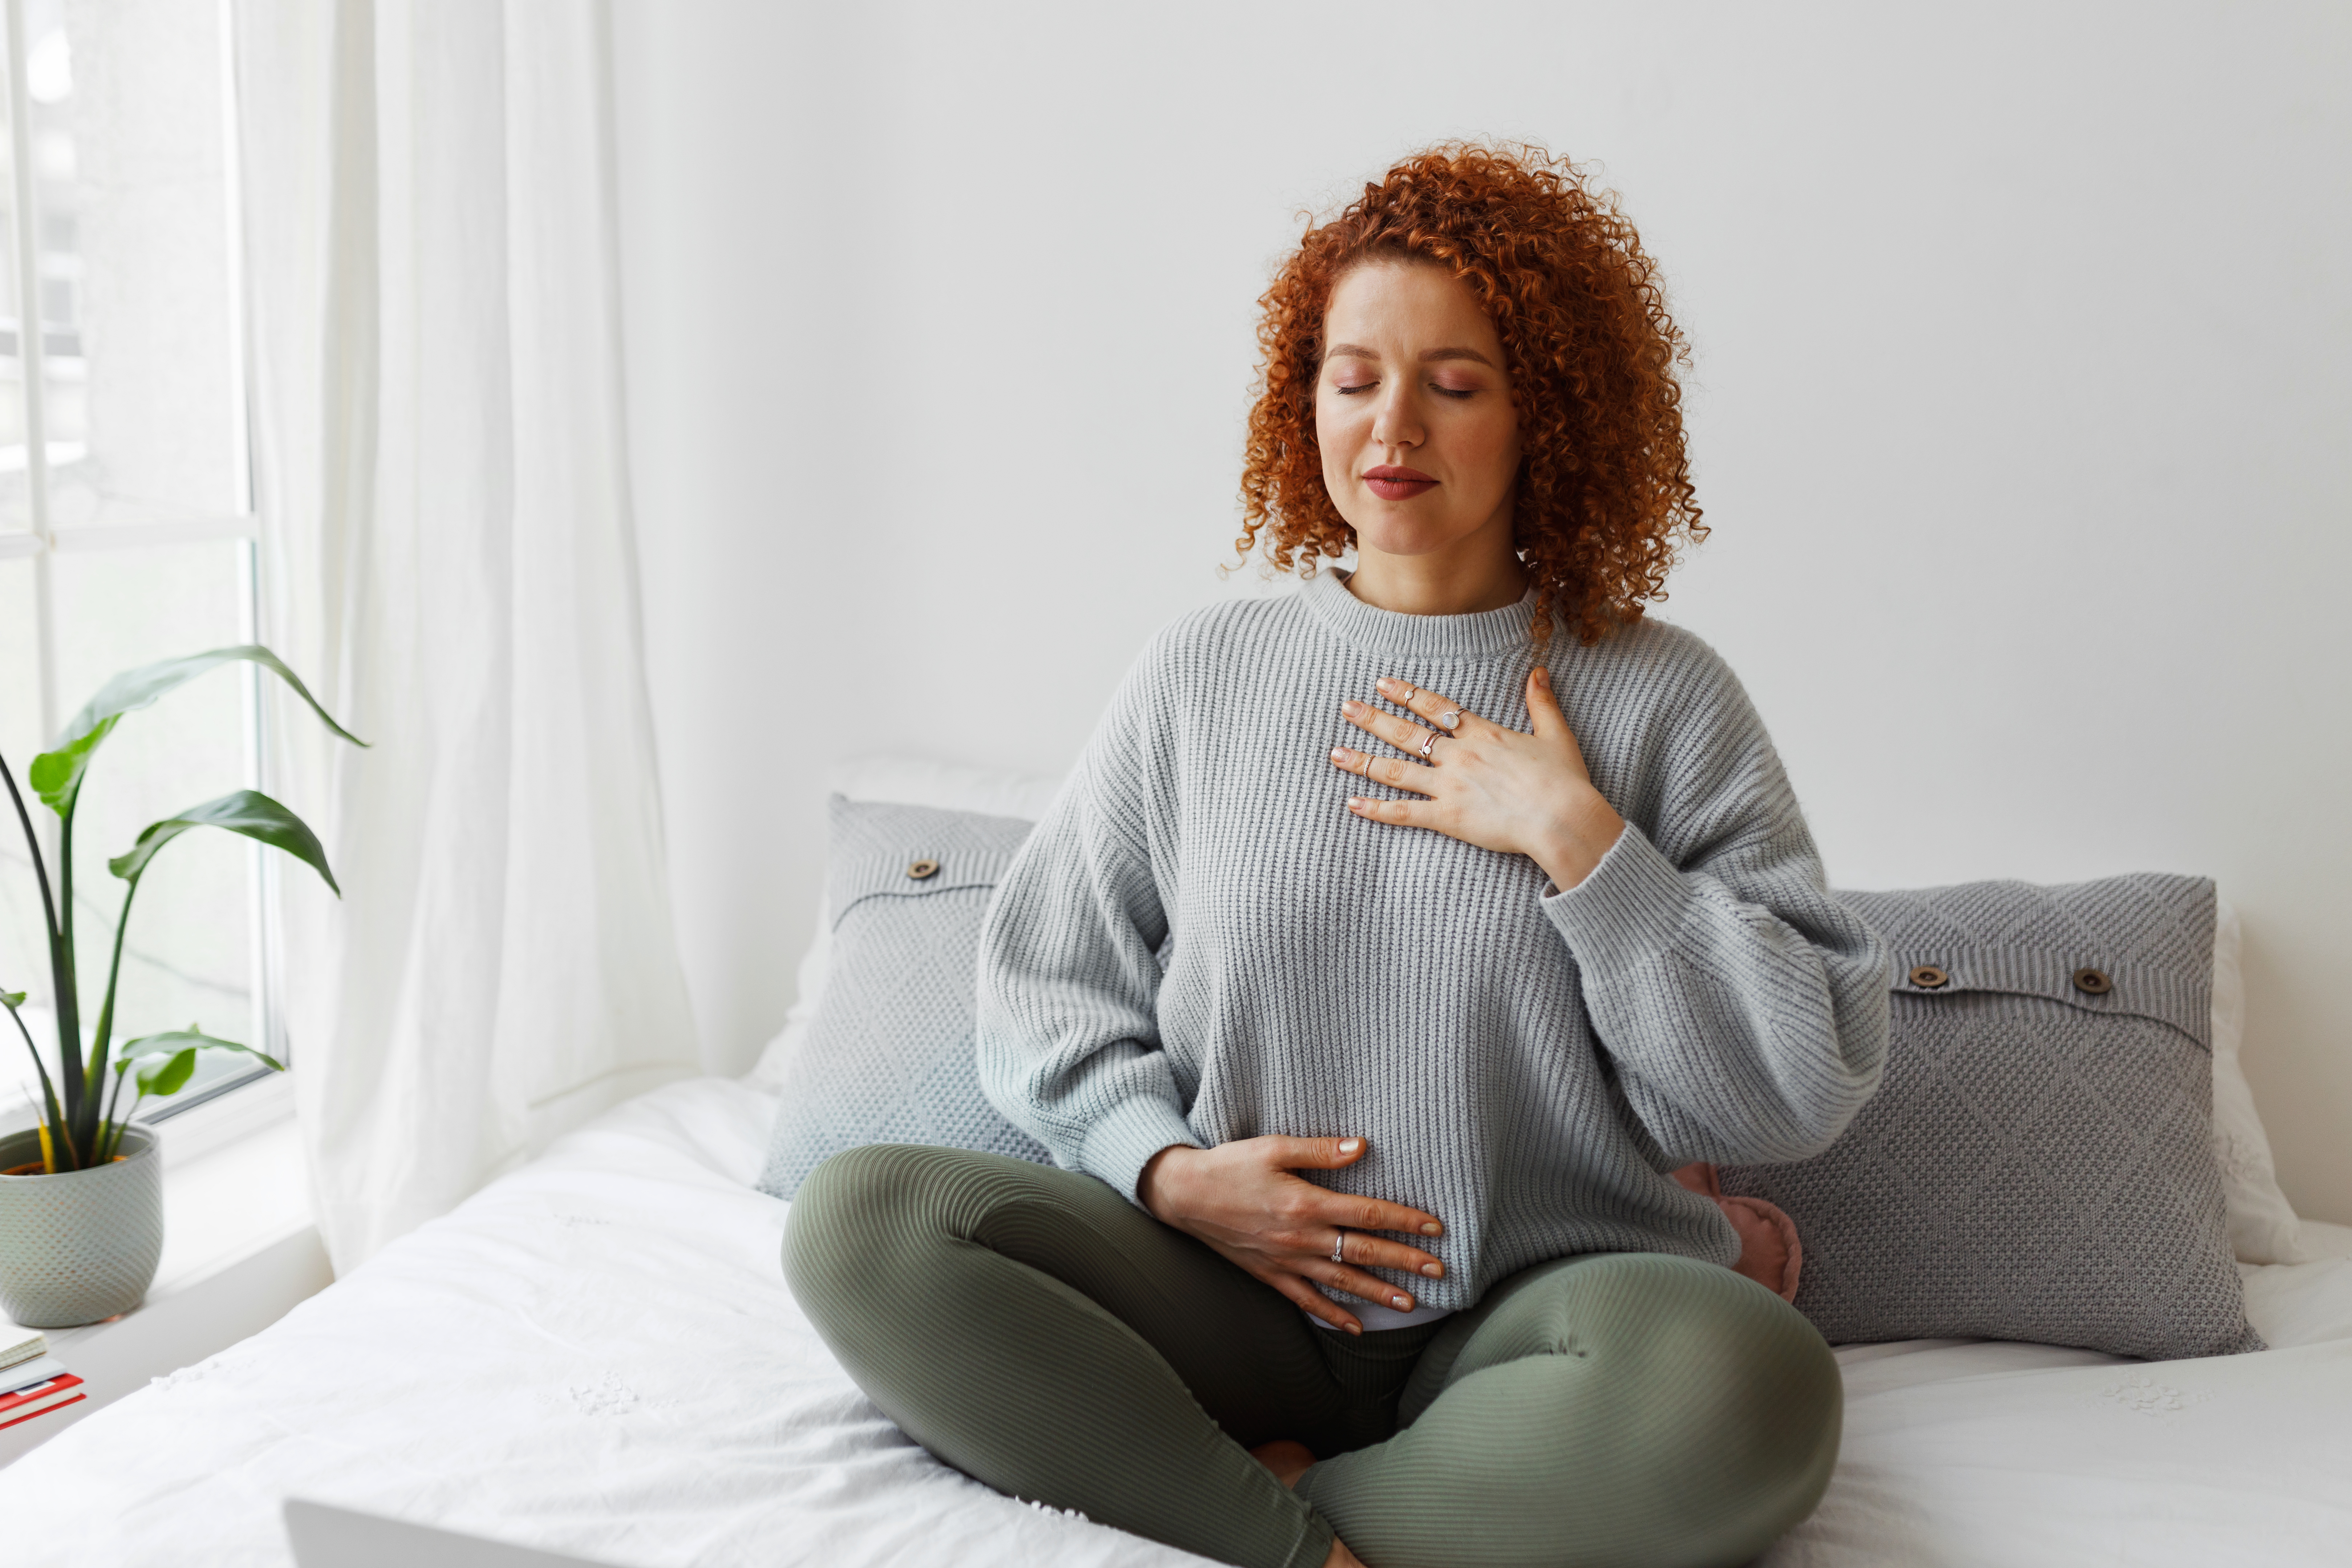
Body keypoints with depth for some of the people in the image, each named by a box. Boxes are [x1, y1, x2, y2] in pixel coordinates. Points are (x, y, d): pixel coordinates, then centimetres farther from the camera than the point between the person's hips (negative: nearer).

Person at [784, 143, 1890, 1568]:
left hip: (1538, 1308, -1)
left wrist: (1577, 837, -12)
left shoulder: (1659, 699, 0)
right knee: (861, 1221, -19)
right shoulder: (1202, 675, 8)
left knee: (1748, 1386, -35)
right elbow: (1046, 984, 10)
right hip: (1232, 1290, 2)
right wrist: (1170, 1170, -8)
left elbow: (1810, 1085, -5)